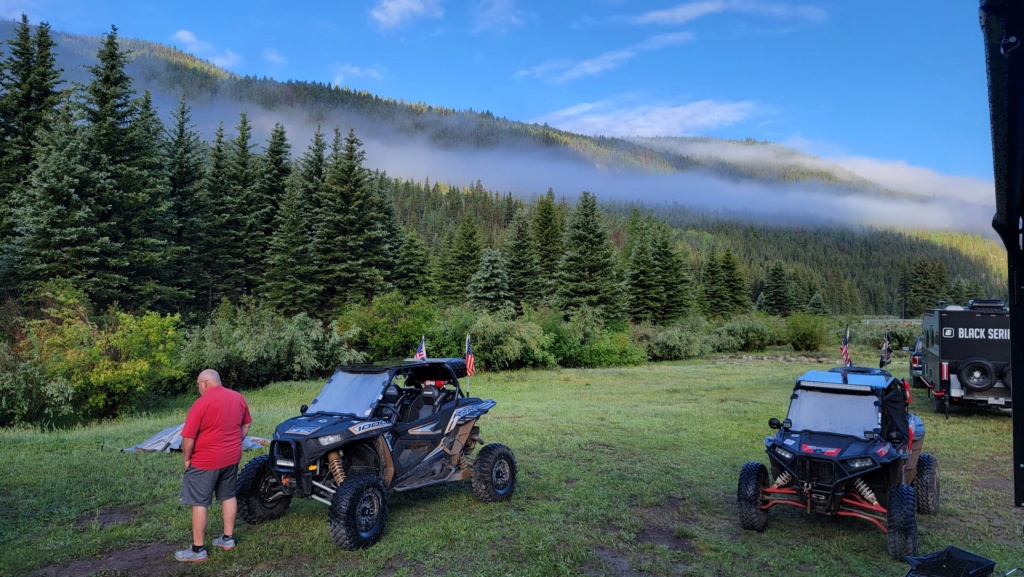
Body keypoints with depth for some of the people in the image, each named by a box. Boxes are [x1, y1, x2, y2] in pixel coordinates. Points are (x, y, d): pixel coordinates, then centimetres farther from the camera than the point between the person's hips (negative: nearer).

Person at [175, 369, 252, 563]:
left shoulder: (202, 403, -17)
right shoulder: (238, 398, 3)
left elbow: (188, 437, -17)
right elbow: (246, 425, 14)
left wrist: (187, 459, -4)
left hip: (206, 460, -7)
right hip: (232, 457, 7)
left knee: (200, 503, 3)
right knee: (228, 496, 17)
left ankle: (198, 550, 9)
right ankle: (228, 538, 26)